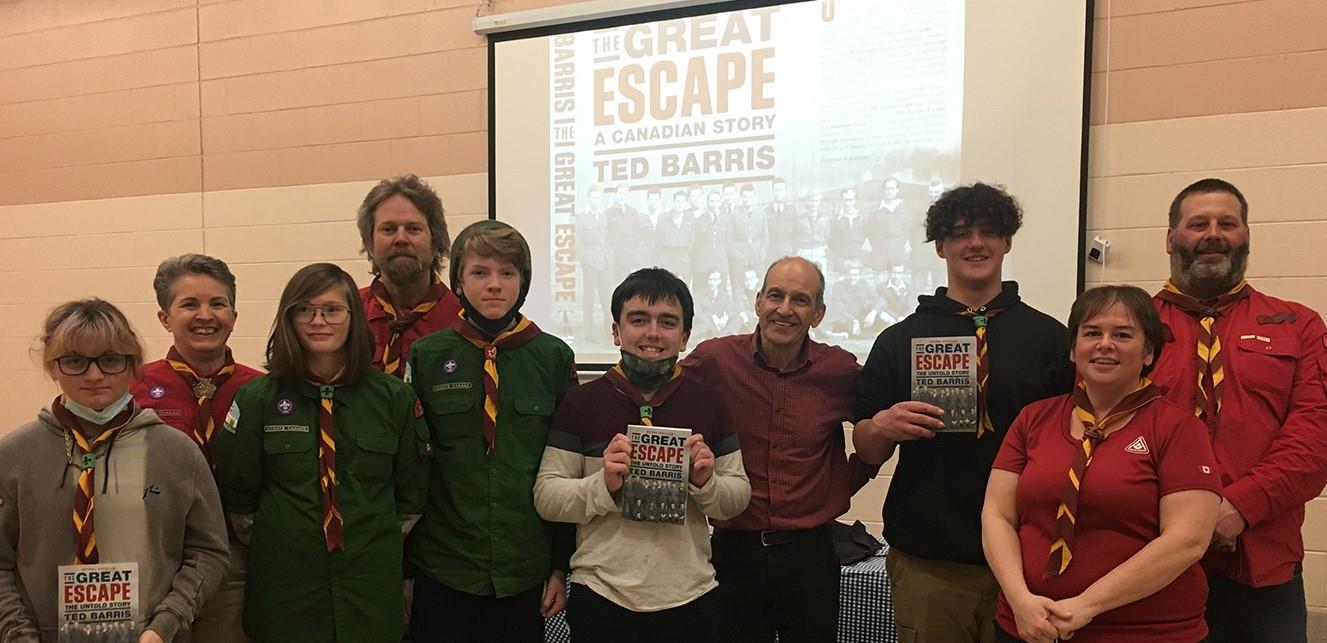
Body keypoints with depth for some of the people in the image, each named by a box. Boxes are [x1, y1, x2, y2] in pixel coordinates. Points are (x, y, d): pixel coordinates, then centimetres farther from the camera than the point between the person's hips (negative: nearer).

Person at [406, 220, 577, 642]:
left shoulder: (554, 358, -1)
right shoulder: (427, 357, -1)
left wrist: (562, 566, 2)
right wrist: (400, 567, 2)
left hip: (526, 571, 1)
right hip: (442, 571, 0)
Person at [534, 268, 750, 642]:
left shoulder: (710, 404, 1)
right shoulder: (581, 404, -4)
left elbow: (738, 498, 6)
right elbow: (546, 498, -5)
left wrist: (706, 482, -14)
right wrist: (602, 485, -21)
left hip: (690, 597, 2)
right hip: (600, 596, -2)